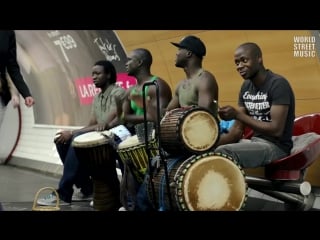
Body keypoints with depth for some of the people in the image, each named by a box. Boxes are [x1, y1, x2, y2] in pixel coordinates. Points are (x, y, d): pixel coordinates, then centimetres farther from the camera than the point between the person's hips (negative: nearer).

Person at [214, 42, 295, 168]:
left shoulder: (278, 84, -15)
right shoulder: (246, 86, 9)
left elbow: (276, 130, -23)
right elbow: (238, 129, 9)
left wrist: (237, 114, -24)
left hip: (276, 147, -8)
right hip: (255, 141, 8)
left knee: (223, 153, -28)